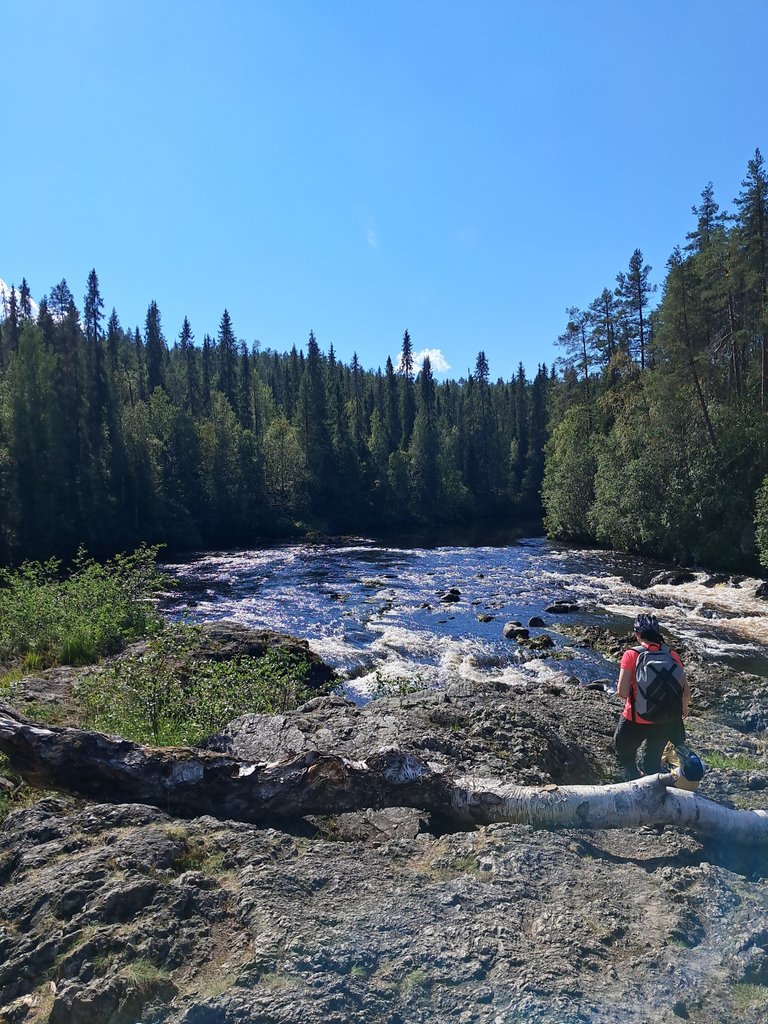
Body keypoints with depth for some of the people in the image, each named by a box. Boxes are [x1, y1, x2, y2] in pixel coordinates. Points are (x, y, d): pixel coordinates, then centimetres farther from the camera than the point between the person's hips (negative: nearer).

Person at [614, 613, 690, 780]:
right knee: (653, 762, 28)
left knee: (624, 754, 25)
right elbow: (686, 693, -3)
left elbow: (622, 692, -19)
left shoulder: (632, 655, -14)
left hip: (635, 721, -4)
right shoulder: (672, 656, -4)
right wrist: (683, 709, 18)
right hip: (666, 722, 4)